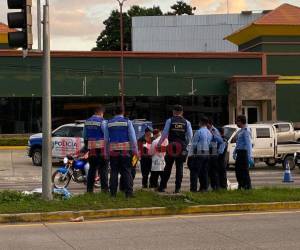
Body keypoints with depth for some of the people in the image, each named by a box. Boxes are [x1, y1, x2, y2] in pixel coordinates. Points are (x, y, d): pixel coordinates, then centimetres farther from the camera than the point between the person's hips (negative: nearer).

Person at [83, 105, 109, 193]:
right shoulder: (102, 121, -10)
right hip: (101, 149, -6)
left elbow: (85, 136, 17)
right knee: (103, 169, -2)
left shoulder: (87, 122, 10)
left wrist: (86, 146, 26)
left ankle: (89, 188, 11)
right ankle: (104, 188, -5)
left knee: (92, 169, 12)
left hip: (91, 149, 6)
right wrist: (107, 148, -5)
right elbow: (106, 136, -12)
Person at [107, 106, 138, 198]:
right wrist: (135, 150, -2)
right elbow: (132, 137, -4)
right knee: (127, 172, 0)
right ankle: (128, 193, -5)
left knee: (114, 172, 6)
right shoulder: (127, 121, 0)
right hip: (125, 150, -2)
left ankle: (113, 193, 4)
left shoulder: (109, 123, 8)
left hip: (113, 150, 2)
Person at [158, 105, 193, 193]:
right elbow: (190, 136, 1)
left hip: (171, 147, -1)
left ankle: (162, 187, 8)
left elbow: (164, 134, -4)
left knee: (168, 168, 7)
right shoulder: (186, 122, 4)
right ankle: (177, 188, 2)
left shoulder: (170, 121, 0)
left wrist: (159, 144, 4)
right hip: (182, 148, 1)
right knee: (179, 168, 4)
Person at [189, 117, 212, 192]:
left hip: (198, 154, -7)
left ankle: (193, 188, -9)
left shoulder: (199, 132, -11)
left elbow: (194, 144, -10)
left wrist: (190, 154, -7)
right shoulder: (209, 133, 13)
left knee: (194, 172, -5)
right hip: (207, 153, 7)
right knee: (204, 172, 10)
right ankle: (204, 187, 10)